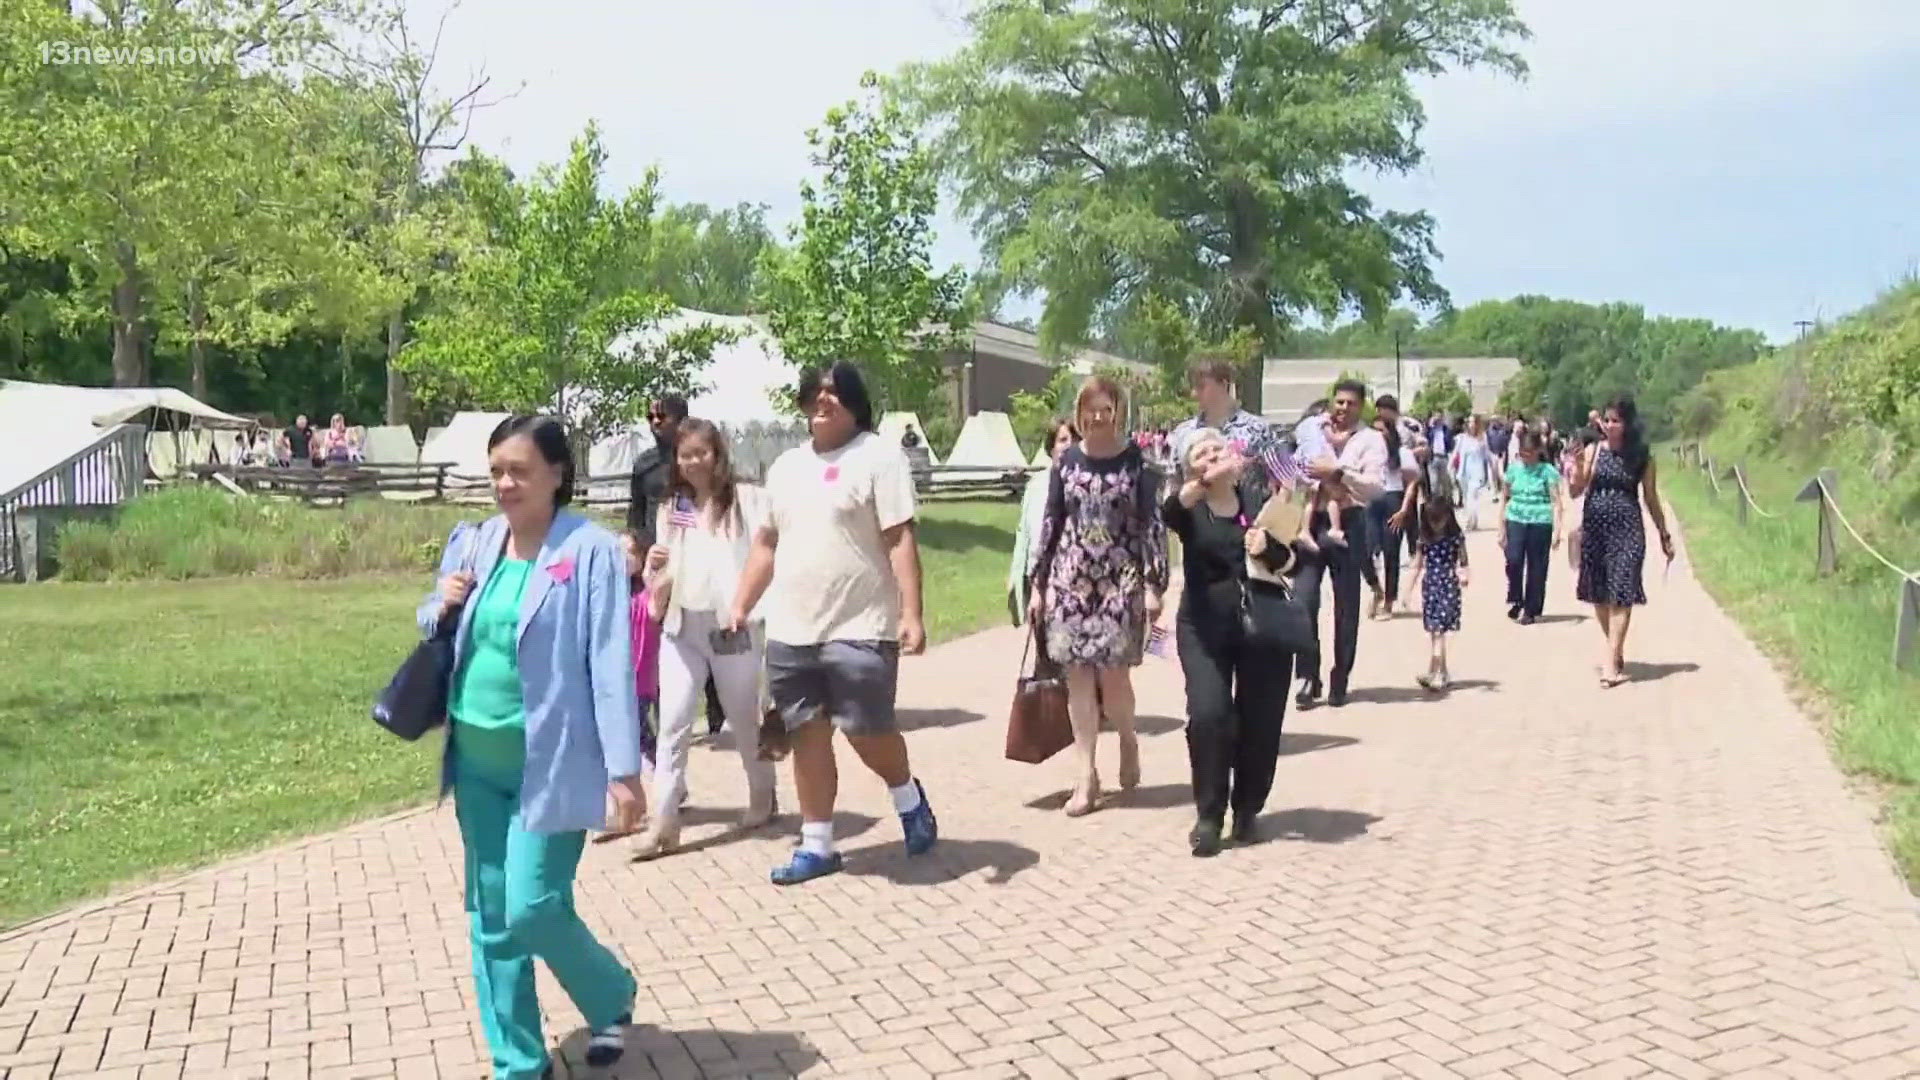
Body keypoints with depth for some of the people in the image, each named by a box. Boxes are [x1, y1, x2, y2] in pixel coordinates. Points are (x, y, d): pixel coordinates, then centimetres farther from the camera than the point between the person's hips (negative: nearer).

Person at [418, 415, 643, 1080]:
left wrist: (623, 767, -15)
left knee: (532, 910, -7)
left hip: (550, 761, -6)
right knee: (490, 918, 11)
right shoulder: (472, 544, 7)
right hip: (478, 759, 6)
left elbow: (610, 663, -13)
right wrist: (440, 608, -3)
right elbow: (439, 634, 21)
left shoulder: (591, 551, -11)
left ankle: (611, 998, 24)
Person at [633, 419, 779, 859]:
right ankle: (664, 822, -3)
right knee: (673, 722, -3)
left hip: (733, 624, -3)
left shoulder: (746, 500, -2)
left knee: (744, 718, 11)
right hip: (682, 626, 4)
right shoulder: (671, 508, 11)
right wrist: (654, 568, -8)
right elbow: (660, 585, 15)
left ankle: (762, 795, 33)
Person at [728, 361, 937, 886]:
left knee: (869, 732, -4)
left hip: (859, 629, -6)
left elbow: (900, 540, -12)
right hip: (789, 631, 6)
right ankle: (816, 846, 17)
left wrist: (911, 614, -19)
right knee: (807, 737, 8)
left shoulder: (878, 455, -5)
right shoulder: (786, 465, 16)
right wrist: (741, 605, 16)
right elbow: (767, 542, 21)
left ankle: (909, 798, 27)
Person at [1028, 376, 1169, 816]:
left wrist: (1154, 585, -10)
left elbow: (1153, 525, -4)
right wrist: (1037, 584, 7)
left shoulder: (1138, 461, -3)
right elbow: (1051, 524, 8)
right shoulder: (1067, 461, 5)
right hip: (1070, 579, 3)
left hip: (1121, 581, -3)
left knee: (1113, 676, -5)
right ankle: (1087, 776, 8)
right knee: (1077, 677, 2)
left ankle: (1128, 740, 26)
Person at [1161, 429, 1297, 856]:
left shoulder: (1258, 500, 6)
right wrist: (1196, 483, -45)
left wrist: (1269, 548, -16)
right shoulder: (1189, 507, 0)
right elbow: (1170, 512, -26)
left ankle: (1247, 809, 21)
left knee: (1261, 720, 2)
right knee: (1208, 715, -15)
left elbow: (1288, 562, 6)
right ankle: (1208, 816, -1)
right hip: (1204, 625, -2)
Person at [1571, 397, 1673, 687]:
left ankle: (1611, 662, -11)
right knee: (1599, 594, 9)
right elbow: (1576, 491, -2)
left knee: (1621, 594, -9)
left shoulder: (1642, 457, 2)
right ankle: (1616, 651, 27)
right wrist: (1578, 466, -20)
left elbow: (1651, 499, 9)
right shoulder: (1593, 451, 3)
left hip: (1627, 529, -2)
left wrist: (1664, 535, 12)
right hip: (1594, 528, 2)